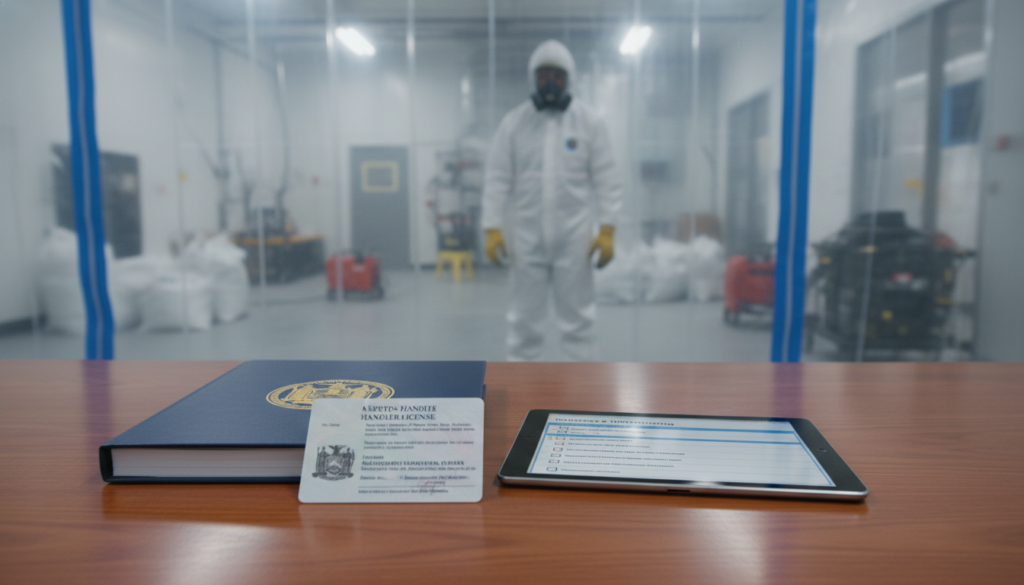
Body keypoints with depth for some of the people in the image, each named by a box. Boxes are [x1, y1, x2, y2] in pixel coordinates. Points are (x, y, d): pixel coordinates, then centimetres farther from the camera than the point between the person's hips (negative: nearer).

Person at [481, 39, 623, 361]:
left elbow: (606, 179, -2)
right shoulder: (513, 122, 2)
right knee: (524, 316, 9)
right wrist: (492, 228, -8)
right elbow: (498, 178, 0)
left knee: (577, 314, 7)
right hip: (527, 235, 1)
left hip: (574, 235, -1)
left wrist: (607, 230, -9)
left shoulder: (589, 120, 1)